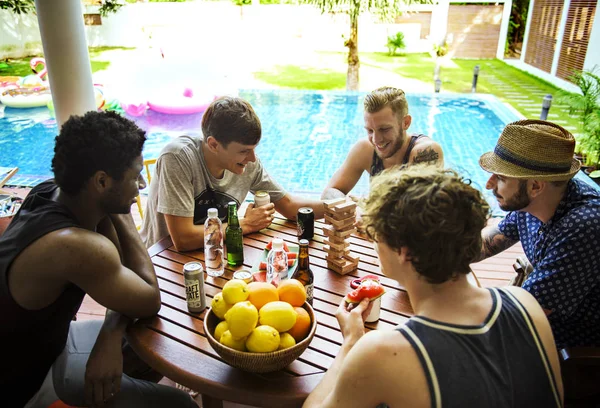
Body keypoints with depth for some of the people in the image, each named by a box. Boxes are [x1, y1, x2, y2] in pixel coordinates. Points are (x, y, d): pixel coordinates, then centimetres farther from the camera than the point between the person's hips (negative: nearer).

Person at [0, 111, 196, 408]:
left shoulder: (51, 193, -12)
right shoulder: (77, 247, -40)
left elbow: (120, 271, -5)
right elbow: (150, 302, -22)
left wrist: (111, 337, -22)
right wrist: (124, 216, -21)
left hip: (40, 340, 8)